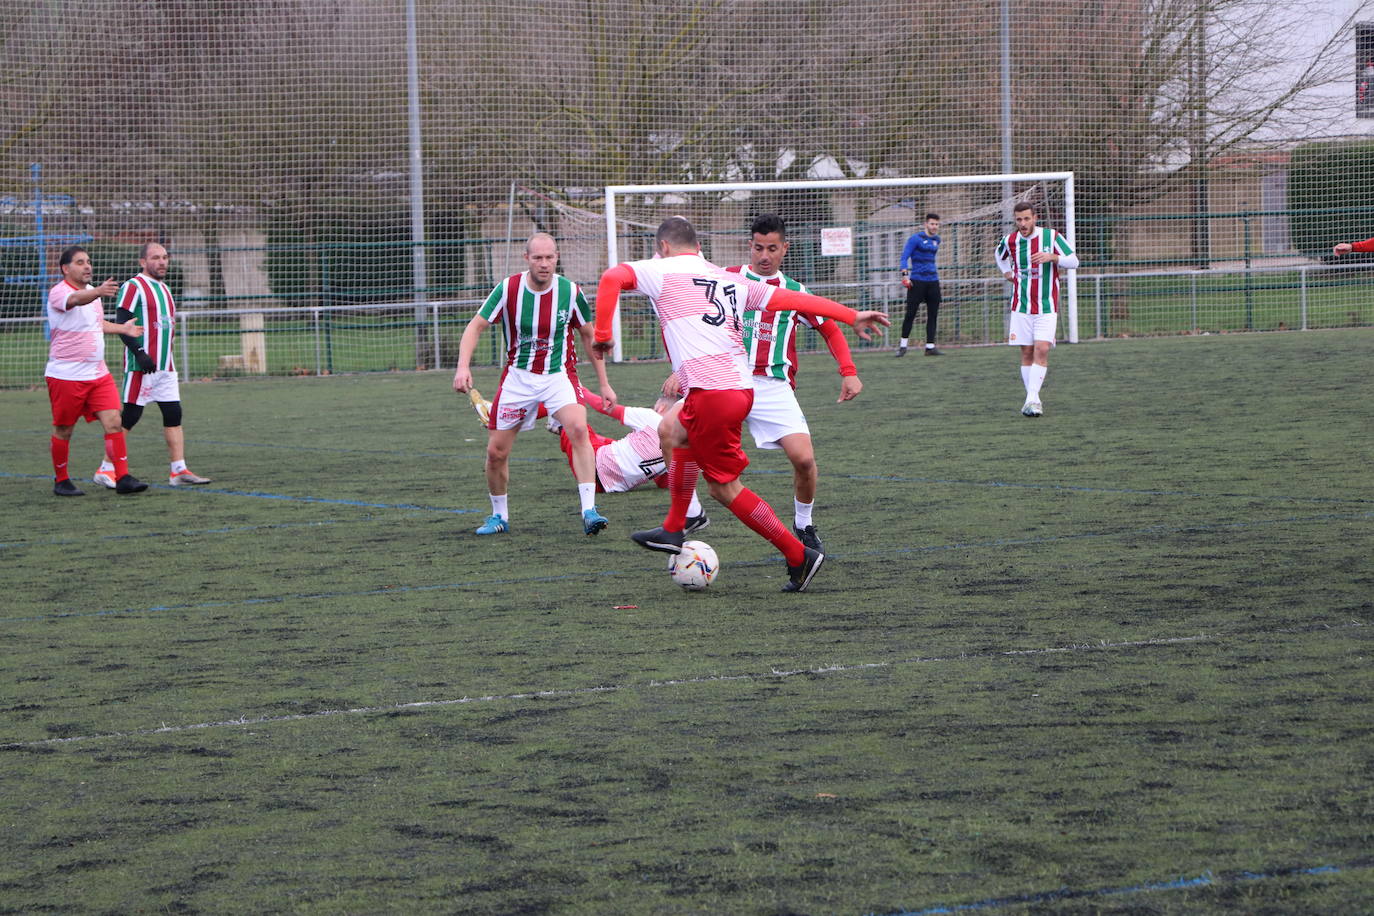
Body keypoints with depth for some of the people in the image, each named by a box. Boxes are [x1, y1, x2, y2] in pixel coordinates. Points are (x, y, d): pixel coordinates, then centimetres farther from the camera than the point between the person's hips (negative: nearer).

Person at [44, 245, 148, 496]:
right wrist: (98, 292, -56)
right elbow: (75, 300, -38)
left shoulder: (93, 292, 13)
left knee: (113, 422, -6)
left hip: (98, 373, 6)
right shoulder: (58, 292, -13)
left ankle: (122, 478, -6)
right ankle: (61, 481, 19)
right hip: (66, 375, -6)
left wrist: (122, 328, 21)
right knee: (63, 430, 4)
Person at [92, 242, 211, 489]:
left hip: (165, 366, 8)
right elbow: (121, 324, -16)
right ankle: (106, 470, 2)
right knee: (129, 416, -5)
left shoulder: (164, 289, 18)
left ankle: (179, 470, 3)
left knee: (173, 414, 2)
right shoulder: (133, 287, -9)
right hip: (141, 366, -8)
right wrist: (140, 353, -23)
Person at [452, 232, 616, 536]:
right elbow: (475, 326, -6)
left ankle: (589, 512, -28)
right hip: (518, 376, 1)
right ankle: (499, 516, 26)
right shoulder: (508, 288, -12)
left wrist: (604, 383, 5)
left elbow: (589, 335, 5)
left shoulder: (570, 291, -9)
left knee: (578, 429, -28)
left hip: (559, 374, -1)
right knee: (496, 451, 1)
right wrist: (463, 366, -23)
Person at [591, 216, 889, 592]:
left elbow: (612, 278, -15)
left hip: (712, 392, -8)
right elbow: (793, 298, 13)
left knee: (725, 488, 2)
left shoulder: (662, 270, 3)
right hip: (742, 387, 8)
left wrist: (602, 333, -9)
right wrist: (853, 316, 14)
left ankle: (799, 556, 1)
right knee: (676, 434, 31)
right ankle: (672, 531, 36)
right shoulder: (730, 280, 19)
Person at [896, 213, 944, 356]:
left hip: (933, 282, 6)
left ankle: (930, 347, 4)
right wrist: (905, 275, -20)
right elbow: (904, 257, -10)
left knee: (933, 315, 1)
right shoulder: (916, 238, -6)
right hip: (917, 281, -6)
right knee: (910, 313, -6)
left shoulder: (937, 239, 14)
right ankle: (903, 345, 3)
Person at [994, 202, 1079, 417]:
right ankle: (1032, 400, 7)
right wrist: (1006, 271, 11)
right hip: (1021, 307, 2)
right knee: (1027, 353, 1)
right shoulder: (1010, 241, 3)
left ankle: (1032, 399, -19)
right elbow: (1000, 254, 28)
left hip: (1047, 307, -2)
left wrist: (1052, 257, -22)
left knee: (1041, 350, -15)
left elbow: (1074, 261, -6)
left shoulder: (1051, 236, -6)